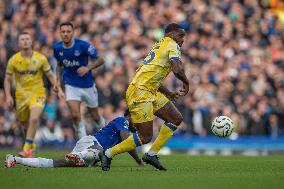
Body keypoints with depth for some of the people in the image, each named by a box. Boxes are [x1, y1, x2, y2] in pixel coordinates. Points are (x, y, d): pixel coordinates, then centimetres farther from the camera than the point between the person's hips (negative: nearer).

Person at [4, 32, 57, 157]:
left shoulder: (41, 58, -6)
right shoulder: (13, 60, -5)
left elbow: (50, 75, 5)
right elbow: (7, 79, 4)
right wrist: (8, 96, -7)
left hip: (38, 93, -2)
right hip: (21, 95, 2)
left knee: (34, 119, -25)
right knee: (24, 124, 12)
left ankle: (27, 148, -17)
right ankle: (32, 145, 40)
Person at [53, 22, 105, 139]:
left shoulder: (83, 45, -18)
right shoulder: (57, 48, -6)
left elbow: (100, 60, -12)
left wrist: (88, 67, -28)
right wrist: (58, 82, 6)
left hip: (88, 85, -1)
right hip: (71, 86, 2)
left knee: (95, 117, 12)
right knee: (75, 115, -19)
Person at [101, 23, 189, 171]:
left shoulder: (159, 46, 23)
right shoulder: (172, 45, -5)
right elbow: (177, 70, -21)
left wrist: (168, 94, 30)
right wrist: (186, 83, -2)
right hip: (140, 93, -10)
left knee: (176, 119, 9)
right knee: (145, 137, -8)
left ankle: (152, 154, 11)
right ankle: (109, 154, 6)